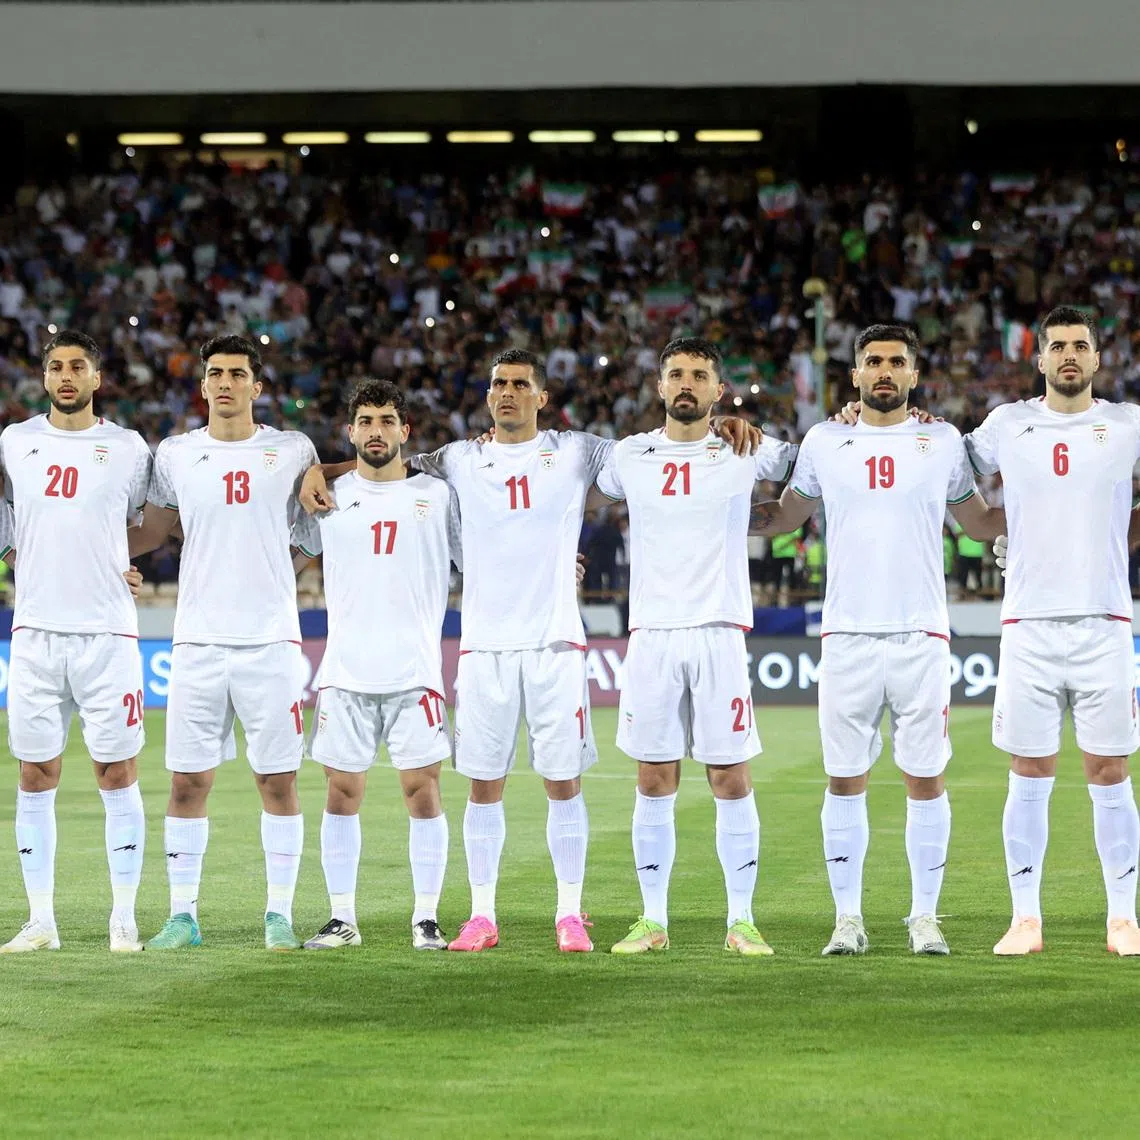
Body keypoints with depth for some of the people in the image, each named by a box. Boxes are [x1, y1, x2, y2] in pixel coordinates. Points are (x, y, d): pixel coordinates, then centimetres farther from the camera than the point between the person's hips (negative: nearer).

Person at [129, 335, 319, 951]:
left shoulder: (292, 451, 4)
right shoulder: (175, 455, 7)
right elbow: (151, 531, 19)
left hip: (270, 640, -1)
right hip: (197, 641, 1)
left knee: (278, 782, 0)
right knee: (187, 782, 1)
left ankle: (279, 915, 7)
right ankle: (183, 914, 9)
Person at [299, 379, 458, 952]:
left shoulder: (437, 495, 6)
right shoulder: (328, 497, 8)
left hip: (415, 669, -1)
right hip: (346, 670, 1)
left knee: (422, 790, -4)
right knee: (342, 792, 2)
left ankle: (426, 919, 3)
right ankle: (342, 918, 10)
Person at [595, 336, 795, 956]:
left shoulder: (745, 452, 4)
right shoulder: (629, 456, 9)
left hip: (720, 632, -1)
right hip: (650, 633, 1)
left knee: (732, 782, -1)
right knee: (654, 784, 3)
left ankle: (741, 921, 5)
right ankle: (653, 920, 10)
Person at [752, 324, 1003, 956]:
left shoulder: (943, 442, 8)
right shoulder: (824, 442, 9)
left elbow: (980, 522, 20)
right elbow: (785, 515, 23)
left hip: (921, 636, 0)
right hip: (847, 637, 0)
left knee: (926, 778, 0)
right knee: (845, 780, 2)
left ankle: (925, 917, 8)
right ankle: (847, 917, 10)